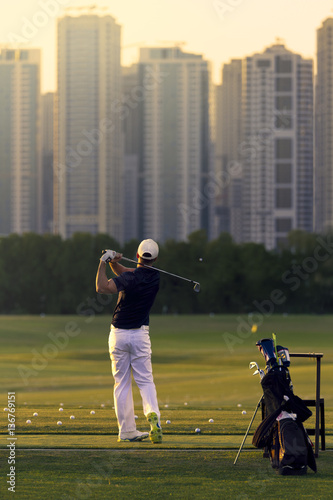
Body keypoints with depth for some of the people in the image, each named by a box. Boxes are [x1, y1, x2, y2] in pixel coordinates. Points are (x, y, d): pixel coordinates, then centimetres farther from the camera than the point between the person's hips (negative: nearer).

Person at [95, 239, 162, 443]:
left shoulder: (130, 278, -17)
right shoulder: (155, 277, 1)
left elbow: (102, 288, -30)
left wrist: (104, 262, -22)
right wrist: (114, 263, -8)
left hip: (119, 334, -3)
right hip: (140, 334, 3)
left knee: (122, 383, 5)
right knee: (145, 381, 6)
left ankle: (127, 430, 4)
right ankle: (153, 414, -22)